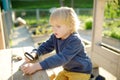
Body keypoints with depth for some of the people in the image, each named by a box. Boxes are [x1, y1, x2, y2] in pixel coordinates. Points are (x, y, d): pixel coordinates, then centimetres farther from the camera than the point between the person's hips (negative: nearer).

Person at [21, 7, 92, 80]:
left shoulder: (75, 40, -32)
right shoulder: (55, 37, -8)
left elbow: (61, 58, -41)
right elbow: (46, 46, -1)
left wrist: (36, 66, -47)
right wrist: (35, 53, -24)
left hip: (81, 71, -6)